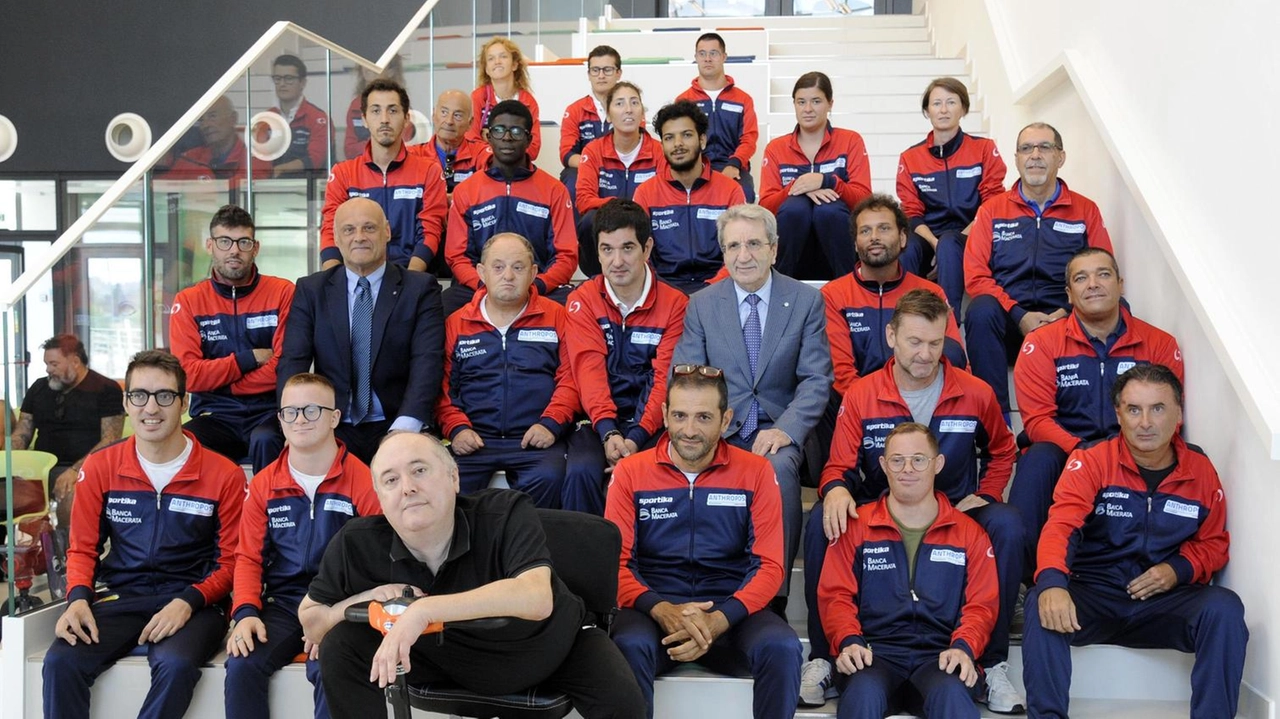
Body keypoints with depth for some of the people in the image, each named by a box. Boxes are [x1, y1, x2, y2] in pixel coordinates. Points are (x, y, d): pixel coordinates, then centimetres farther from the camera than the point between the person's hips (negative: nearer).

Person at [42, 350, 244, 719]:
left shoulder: (224, 475, -2)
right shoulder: (100, 467, 7)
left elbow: (231, 560, 1)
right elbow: (83, 548, 11)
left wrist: (188, 602, -16)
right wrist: (78, 598, -10)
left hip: (193, 602, -2)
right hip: (120, 597, 3)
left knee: (175, 664, -35)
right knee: (61, 661, -26)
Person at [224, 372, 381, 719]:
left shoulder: (362, 481, -4)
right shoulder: (263, 485, 10)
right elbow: (248, 557, 10)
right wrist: (246, 612, -9)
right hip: (281, 604, 4)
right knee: (241, 666, -22)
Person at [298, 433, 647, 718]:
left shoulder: (506, 514, -30)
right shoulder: (357, 544, -19)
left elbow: (537, 599, -47)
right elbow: (310, 621, -4)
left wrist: (425, 609, -53)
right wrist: (363, 599, -26)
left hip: (549, 647, -3)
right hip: (442, 653, 3)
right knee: (340, 645, -14)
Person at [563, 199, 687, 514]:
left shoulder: (675, 304, 1)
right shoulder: (582, 301, 4)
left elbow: (666, 378, -6)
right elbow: (589, 370, -8)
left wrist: (635, 438, -19)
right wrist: (609, 432, -23)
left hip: (651, 423, 0)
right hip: (599, 421, 1)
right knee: (582, 472, -28)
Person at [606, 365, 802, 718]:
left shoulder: (756, 472, 4)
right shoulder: (630, 472, 4)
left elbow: (769, 566, 0)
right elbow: (616, 562, 0)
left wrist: (719, 620, -18)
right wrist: (661, 609, -20)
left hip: (732, 607, 1)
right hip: (654, 606, -1)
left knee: (782, 647, -29)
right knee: (629, 646, -35)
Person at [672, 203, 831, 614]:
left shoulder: (807, 301, 5)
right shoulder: (701, 305, 10)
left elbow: (816, 379, -1)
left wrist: (786, 430, -18)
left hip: (779, 429, -1)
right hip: (720, 428, 1)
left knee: (779, 467, -36)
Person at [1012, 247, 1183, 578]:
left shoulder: (1159, 344, 5)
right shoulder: (1042, 343, 1)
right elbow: (1037, 420, -5)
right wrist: (1082, 451, -23)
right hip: (1062, 452, -1)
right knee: (1038, 459, -34)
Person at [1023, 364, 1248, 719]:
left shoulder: (1201, 470, 4)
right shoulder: (1091, 462, -6)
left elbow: (1213, 542, 15)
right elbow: (1061, 526, -19)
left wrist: (1179, 569, -8)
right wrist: (1051, 582, -39)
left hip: (1165, 602, 2)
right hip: (1092, 594, -2)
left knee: (1224, 608, -26)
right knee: (1043, 605, -32)